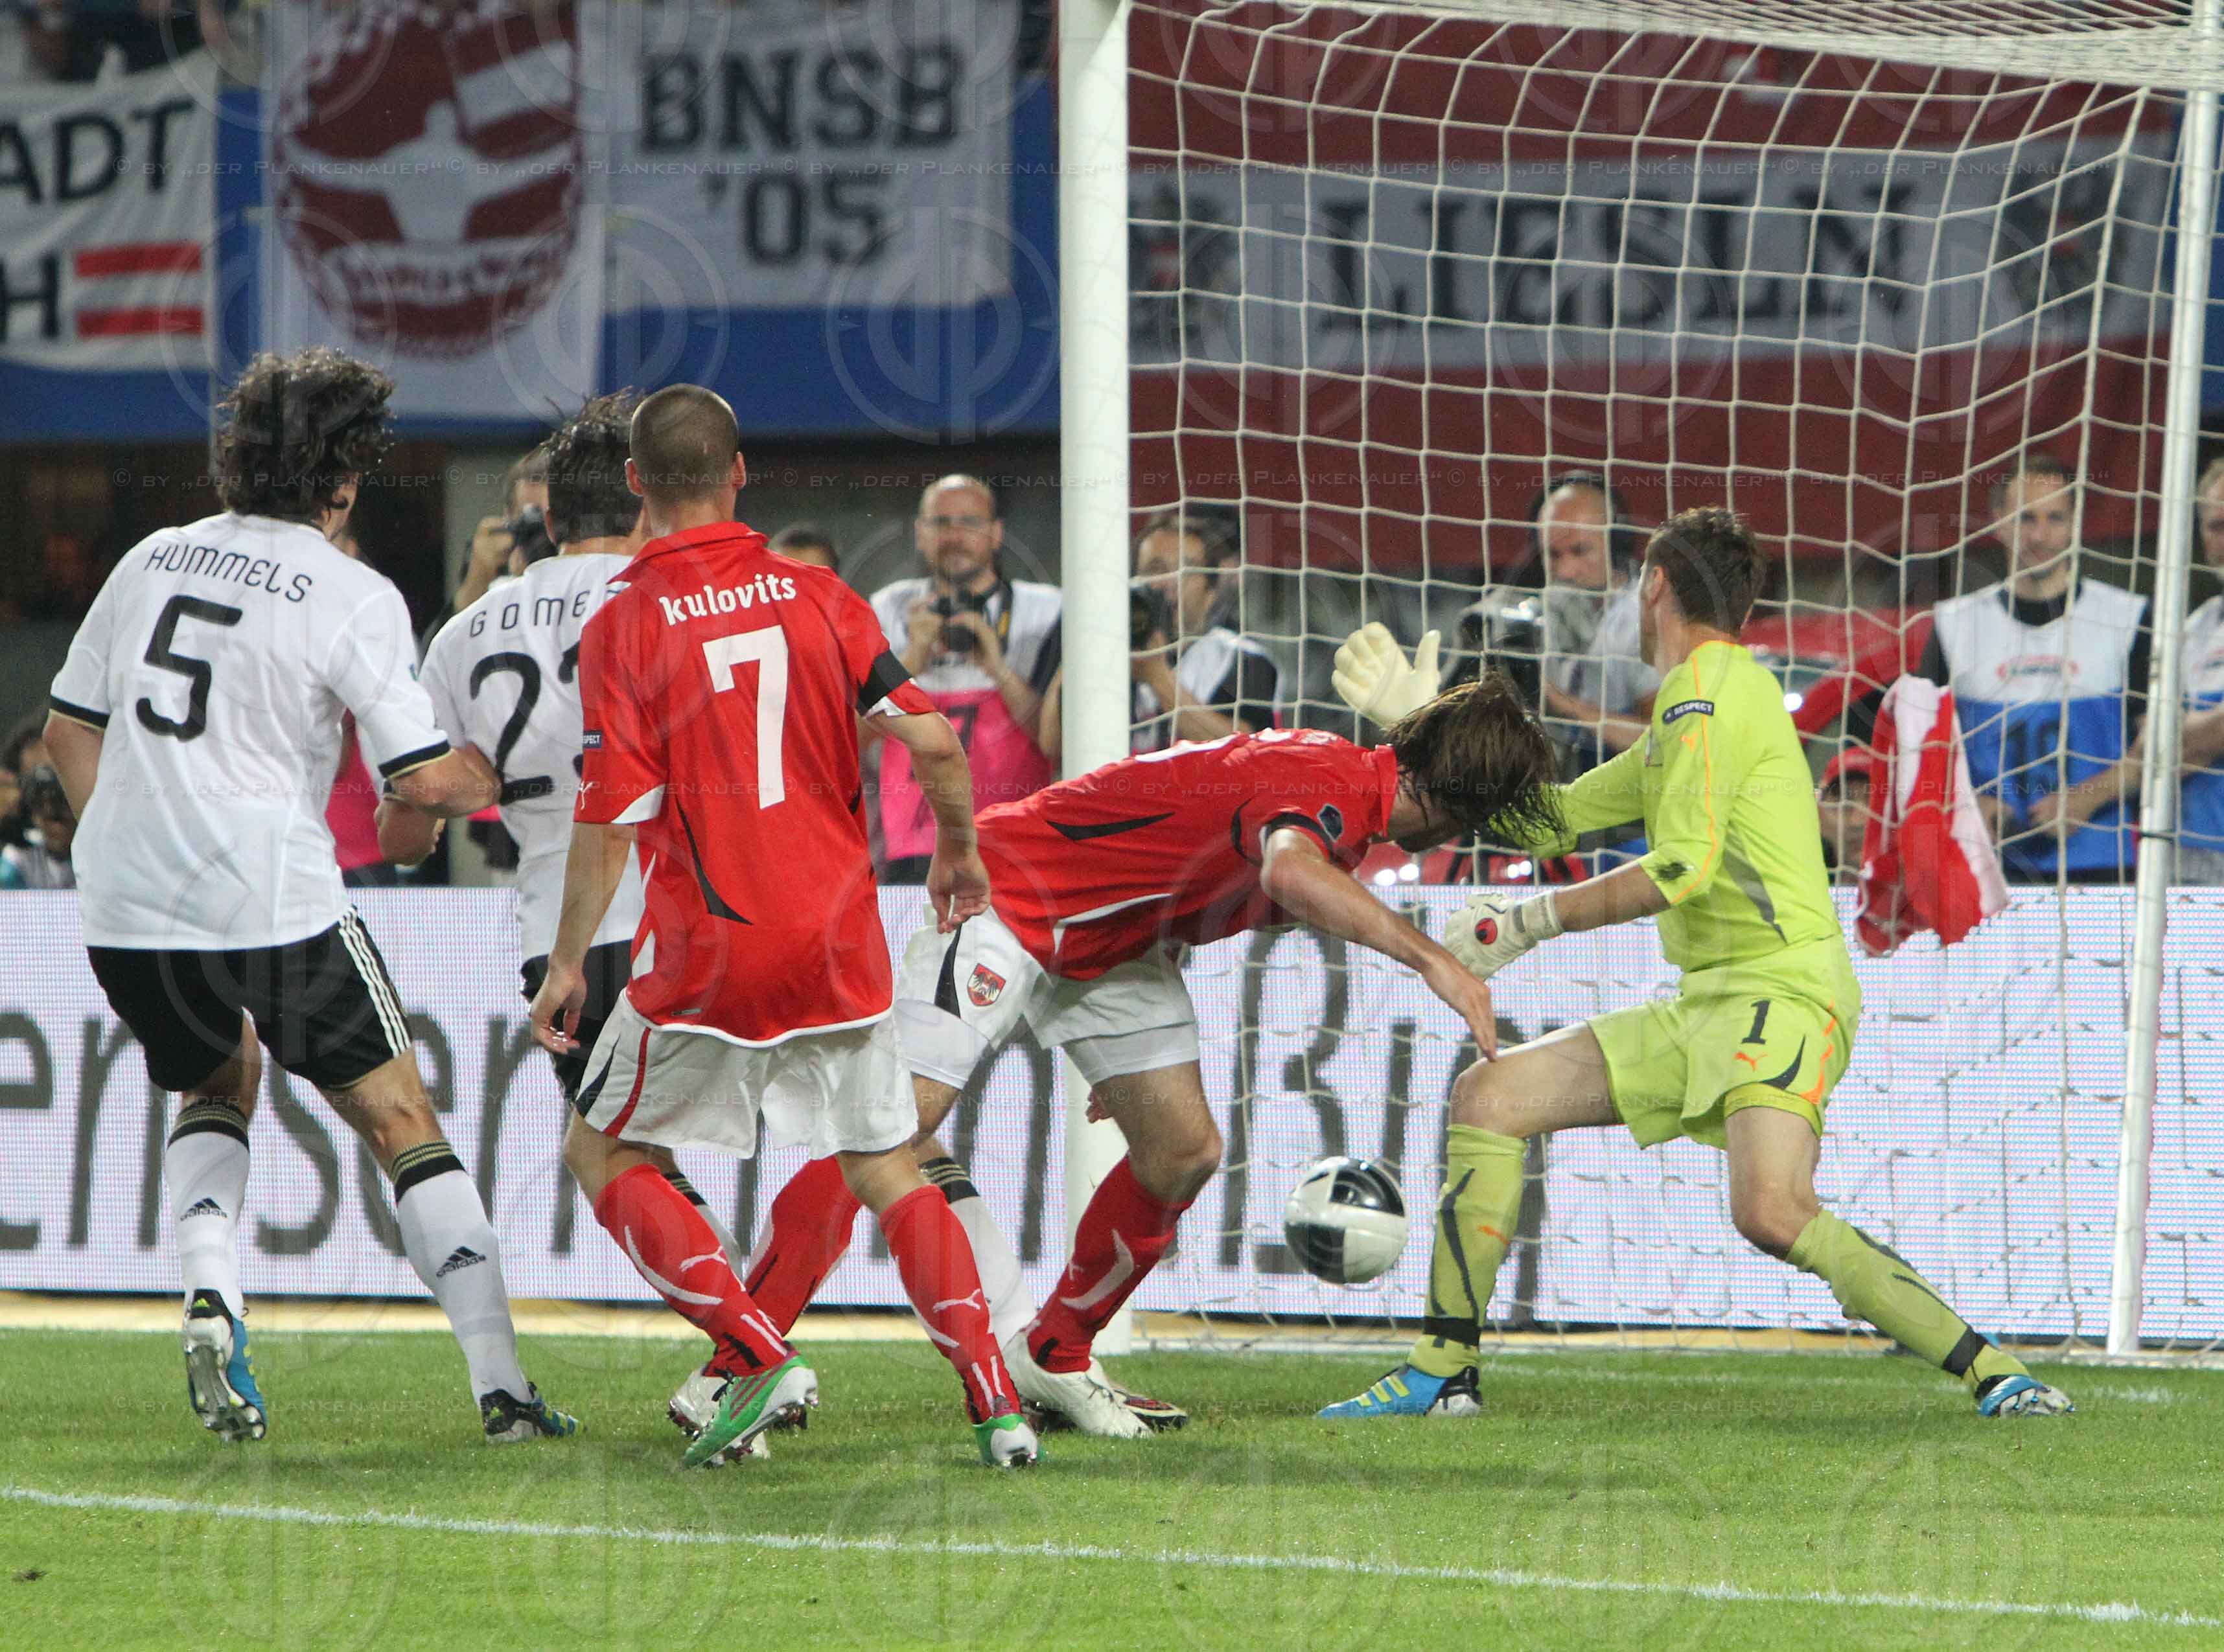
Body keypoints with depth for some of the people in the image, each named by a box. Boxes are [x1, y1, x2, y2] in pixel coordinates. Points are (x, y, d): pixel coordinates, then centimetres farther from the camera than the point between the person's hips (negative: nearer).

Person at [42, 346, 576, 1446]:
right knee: (398, 1118, 7)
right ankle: (500, 1384, 2)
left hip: (124, 903, 5)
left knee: (219, 1084, 29)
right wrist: (491, 781, 13)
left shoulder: (152, 562, 11)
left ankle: (207, 1284, 2)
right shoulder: (353, 600, -7)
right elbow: (426, 778, -9)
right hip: (270, 899, -5)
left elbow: (68, 732, 18)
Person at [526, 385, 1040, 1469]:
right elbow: (930, 740, -4)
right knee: (889, 1172, 13)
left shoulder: (622, 628, -8)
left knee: (603, 1154, 13)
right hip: (837, 948, 3)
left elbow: (610, 821, -11)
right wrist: (960, 851, 14)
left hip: (706, 952, -3)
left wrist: (567, 963, -1)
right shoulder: (815, 595, 1)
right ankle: (995, 1402, -1)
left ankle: (754, 1359, -4)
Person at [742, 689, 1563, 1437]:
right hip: (1009, 898, -10)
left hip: (1111, 937, 10)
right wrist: (1430, 959, -57)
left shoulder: (1339, 779, 5)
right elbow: (1293, 873, -52)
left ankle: (1051, 1354, 19)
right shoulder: (1332, 783, -25)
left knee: (1184, 1152, 2)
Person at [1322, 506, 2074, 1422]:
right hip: (1709, 1005, 10)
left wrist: (1528, 921, -8)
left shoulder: (1708, 687, -7)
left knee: (1772, 1211, -32)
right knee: (1489, 1093, 4)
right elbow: (1551, 817, 33)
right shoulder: (1696, 700, 24)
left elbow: (1683, 868, -17)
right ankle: (1443, 1372, 6)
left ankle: (1994, 1372, -24)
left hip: (1781, 992, -10)